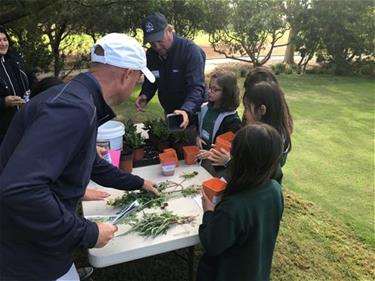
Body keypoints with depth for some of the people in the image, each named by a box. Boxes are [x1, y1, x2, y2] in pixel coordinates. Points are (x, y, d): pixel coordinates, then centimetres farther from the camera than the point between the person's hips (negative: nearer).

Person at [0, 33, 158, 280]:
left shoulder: (77, 101, 7)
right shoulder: (74, 108, -27)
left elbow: (92, 165, 22)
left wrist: (137, 183, 31)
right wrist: (87, 234, -24)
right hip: (27, 261, -8)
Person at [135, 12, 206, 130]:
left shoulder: (191, 50, -23)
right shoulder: (151, 54, -4)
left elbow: (196, 87, -31)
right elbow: (150, 81, 8)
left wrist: (187, 110, -49)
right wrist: (144, 95, -14)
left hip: (193, 114, -5)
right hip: (170, 115, 5)